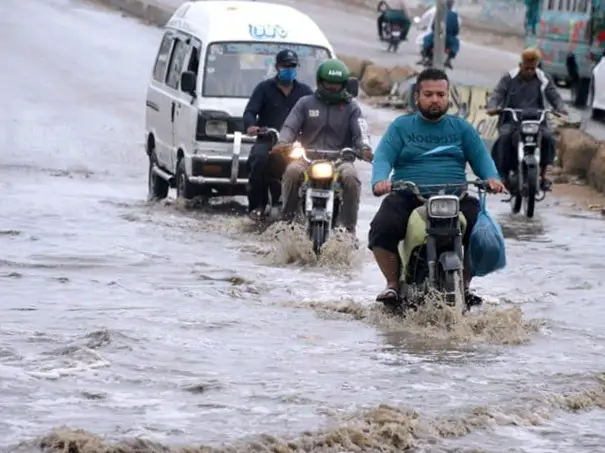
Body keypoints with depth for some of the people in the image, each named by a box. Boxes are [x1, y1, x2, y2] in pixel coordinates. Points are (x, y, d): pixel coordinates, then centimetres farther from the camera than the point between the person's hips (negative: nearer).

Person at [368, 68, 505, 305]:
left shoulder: (461, 127, 19)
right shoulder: (401, 126, 13)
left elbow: (481, 157, 9)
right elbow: (383, 156, -1)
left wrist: (491, 177, -14)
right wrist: (380, 179, -24)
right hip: (408, 197, -1)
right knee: (382, 229, -28)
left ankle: (465, 284, -4)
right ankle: (393, 284, -4)